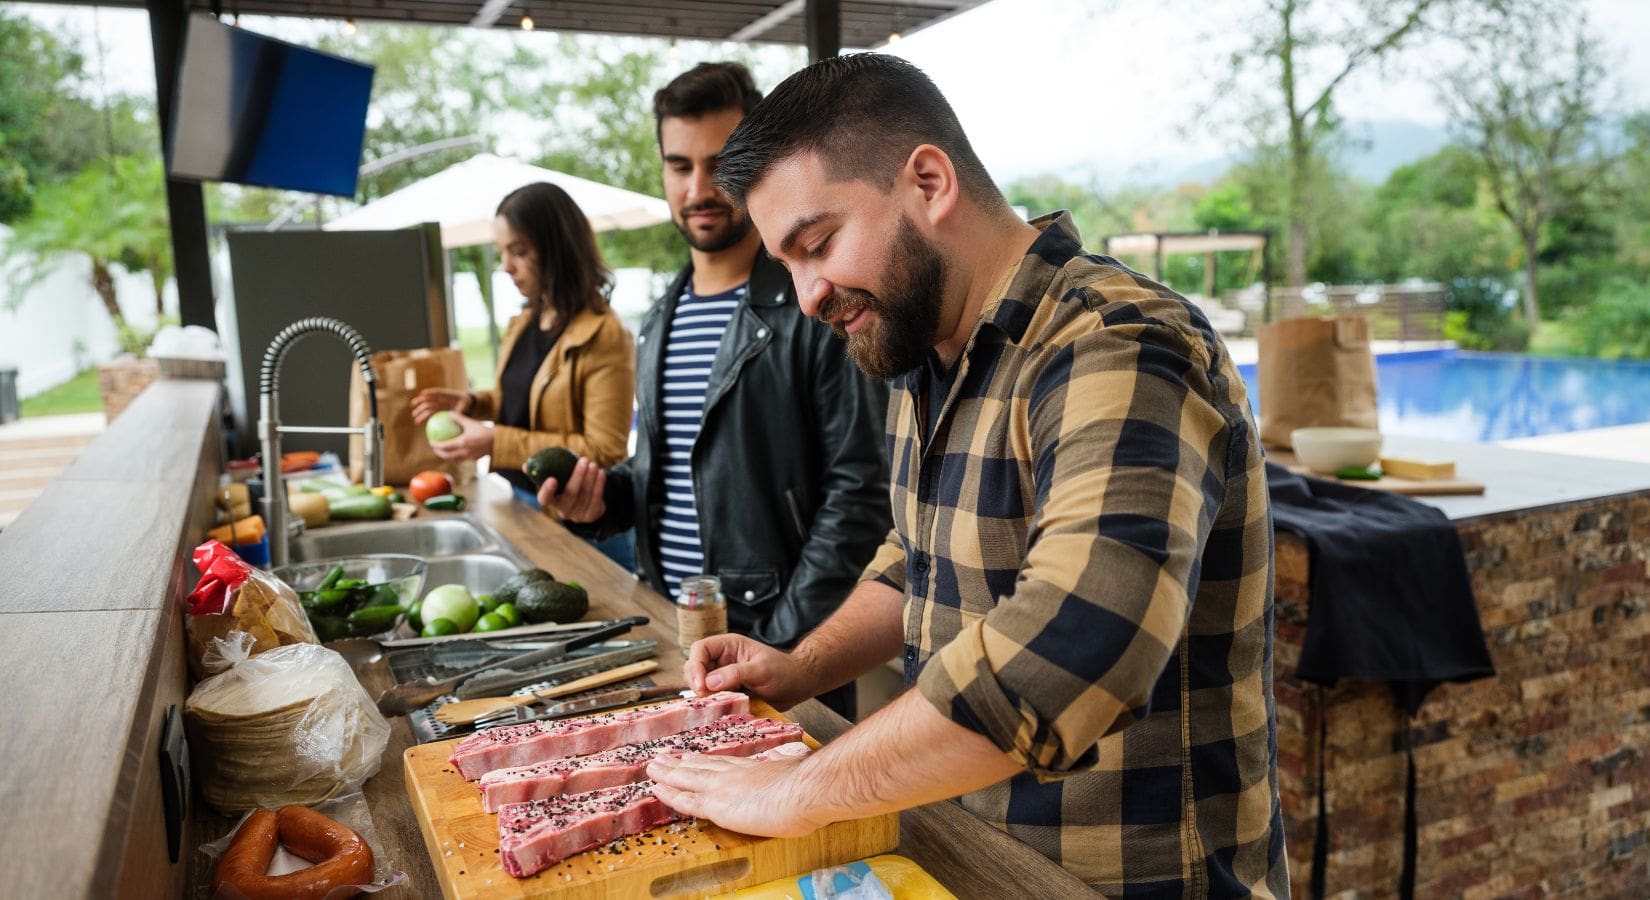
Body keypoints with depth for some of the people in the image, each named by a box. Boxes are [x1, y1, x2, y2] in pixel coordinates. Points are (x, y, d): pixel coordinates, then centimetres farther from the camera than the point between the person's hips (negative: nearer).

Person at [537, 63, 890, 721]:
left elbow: (858, 493, -16)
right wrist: (601, 499, 0)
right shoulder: (661, 321, 11)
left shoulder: (817, 310, -12)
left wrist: (780, 642, -19)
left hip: (783, 641, -6)